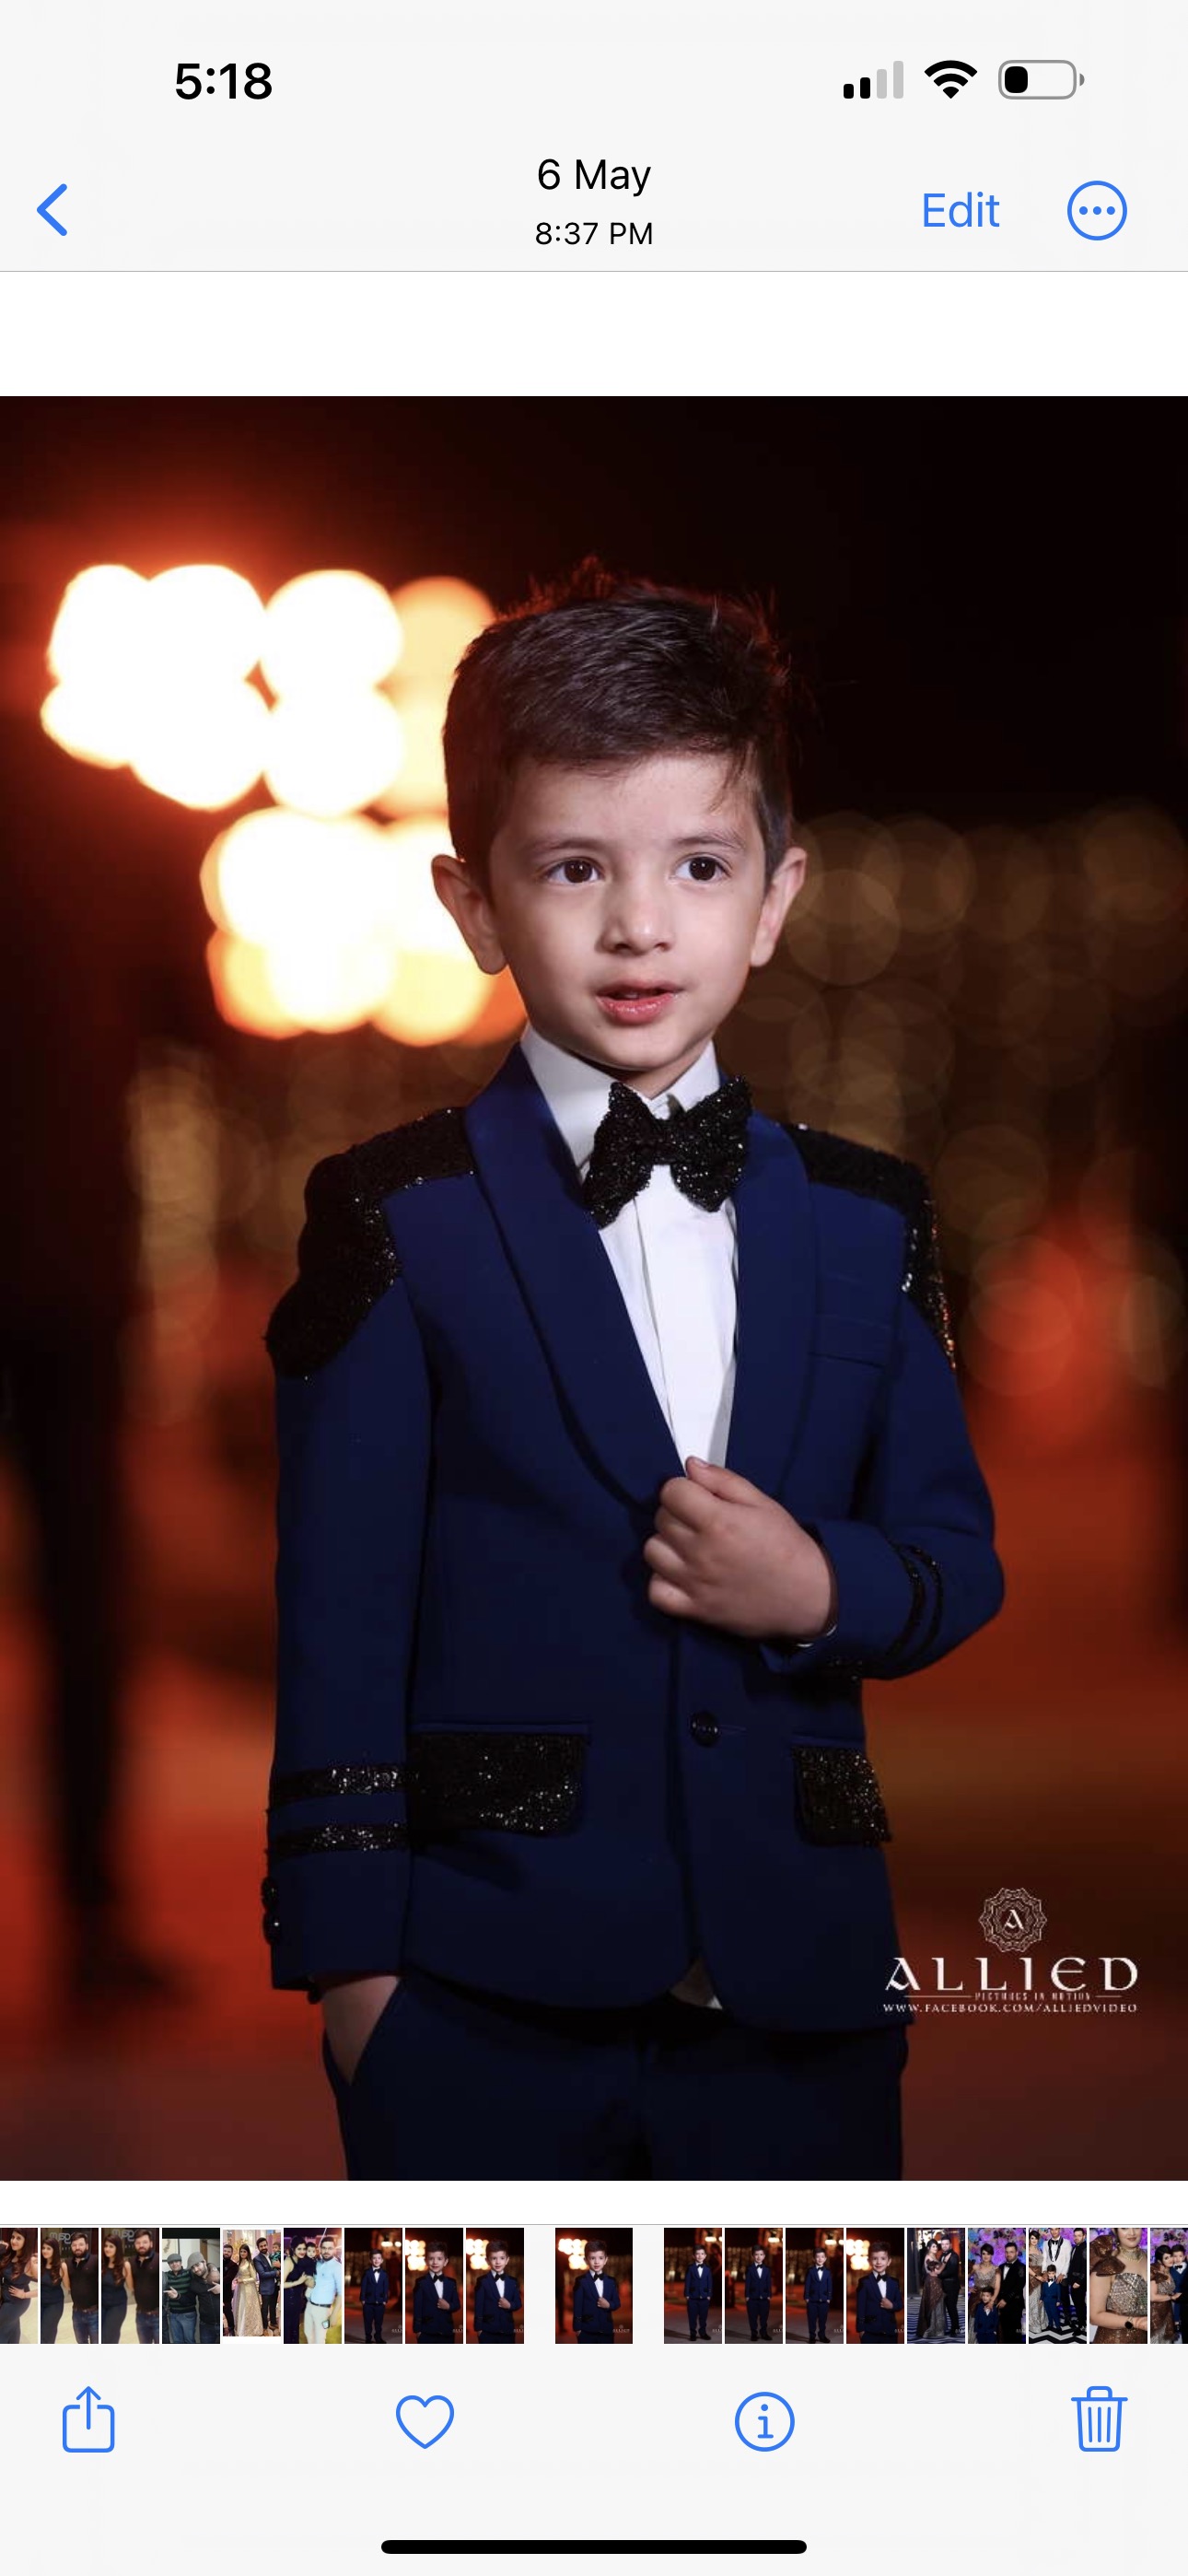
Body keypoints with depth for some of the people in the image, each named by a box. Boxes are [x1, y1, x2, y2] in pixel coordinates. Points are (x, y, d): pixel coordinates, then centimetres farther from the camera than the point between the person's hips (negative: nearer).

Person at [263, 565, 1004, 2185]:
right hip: (485, 2004, -3)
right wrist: (350, 1952, -8)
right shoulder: (399, 1218, -2)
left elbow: (960, 1555, 11)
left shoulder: (868, 1221, 9)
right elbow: (339, 1617, -4)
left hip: (804, 1990, 3)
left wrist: (826, 1588, -11)